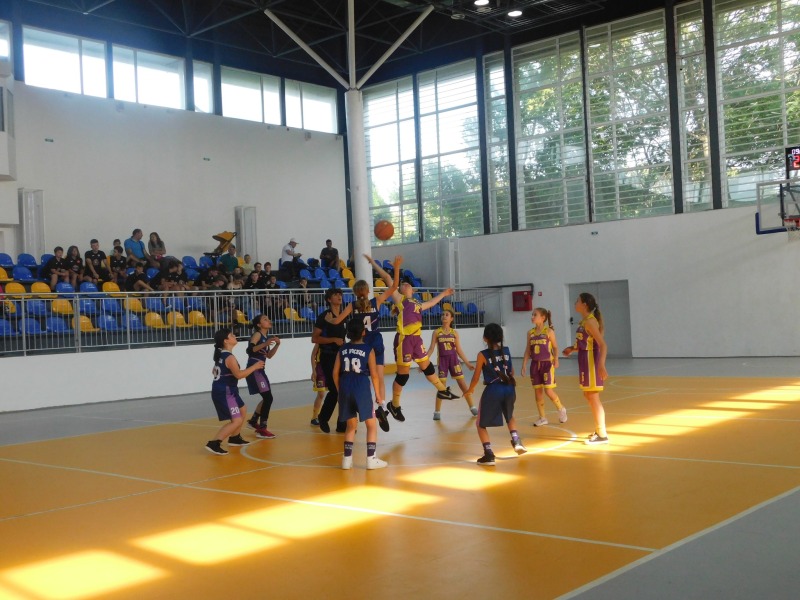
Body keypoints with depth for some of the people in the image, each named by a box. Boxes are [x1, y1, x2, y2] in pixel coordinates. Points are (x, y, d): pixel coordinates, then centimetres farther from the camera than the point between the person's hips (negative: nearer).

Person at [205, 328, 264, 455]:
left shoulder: (220, 354, 10)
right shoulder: (229, 357, -20)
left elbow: (214, 371, 21)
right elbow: (239, 374, -27)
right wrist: (254, 367, -17)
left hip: (225, 391, 10)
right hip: (225, 392, -10)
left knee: (243, 411, 26)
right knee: (236, 421, -12)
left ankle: (235, 438, 36)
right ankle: (214, 443, -16)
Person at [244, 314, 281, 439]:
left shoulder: (265, 337, 15)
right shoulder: (257, 335, -10)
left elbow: (269, 355, 20)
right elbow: (249, 350, -24)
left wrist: (277, 345, 7)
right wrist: (265, 344, -32)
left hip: (260, 370, 9)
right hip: (254, 369, -9)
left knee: (267, 398, 19)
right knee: (268, 398, -12)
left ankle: (253, 421, 36)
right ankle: (262, 429, -8)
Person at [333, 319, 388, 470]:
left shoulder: (342, 349, 6)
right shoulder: (368, 349, -5)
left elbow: (335, 373, 5)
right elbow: (374, 374, -5)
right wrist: (378, 394, 4)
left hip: (345, 389, 4)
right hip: (362, 389, -4)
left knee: (351, 424, 18)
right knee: (371, 424, 10)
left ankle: (347, 459, 16)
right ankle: (371, 459, 7)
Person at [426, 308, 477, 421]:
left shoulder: (454, 332, 4)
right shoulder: (436, 332, -1)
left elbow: (459, 350, 7)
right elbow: (431, 348, -3)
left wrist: (467, 363, 5)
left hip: (454, 359, 2)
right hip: (442, 360, -2)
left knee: (463, 385, 4)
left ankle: (472, 408, 16)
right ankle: (437, 412, 8)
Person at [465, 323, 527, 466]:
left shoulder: (482, 355, -6)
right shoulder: (506, 351, 6)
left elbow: (476, 378, -1)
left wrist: (470, 390, 18)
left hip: (493, 391, -5)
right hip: (509, 389, 5)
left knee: (481, 424, 12)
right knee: (510, 416, 35)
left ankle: (489, 455, 1)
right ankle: (516, 442, 20)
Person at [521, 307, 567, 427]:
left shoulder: (549, 331, -6)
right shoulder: (530, 333, 6)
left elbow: (555, 347, -4)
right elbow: (527, 351, 8)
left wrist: (556, 360, -19)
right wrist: (523, 366, 3)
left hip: (547, 364, -5)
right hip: (535, 364, 5)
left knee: (549, 391, -8)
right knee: (537, 391, 5)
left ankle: (561, 409, 18)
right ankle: (542, 418, 15)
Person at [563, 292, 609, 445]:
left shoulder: (590, 321, -17)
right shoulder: (585, 320, 11)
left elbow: (602, 345, -23)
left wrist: (602, 366, -32)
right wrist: (572, 348, 13)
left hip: (591, 360, -10)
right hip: (585, 360, 10)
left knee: (593, 398, -4)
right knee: (588, 396, 17)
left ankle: (602, 435, 3)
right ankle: (599, 431, 27)